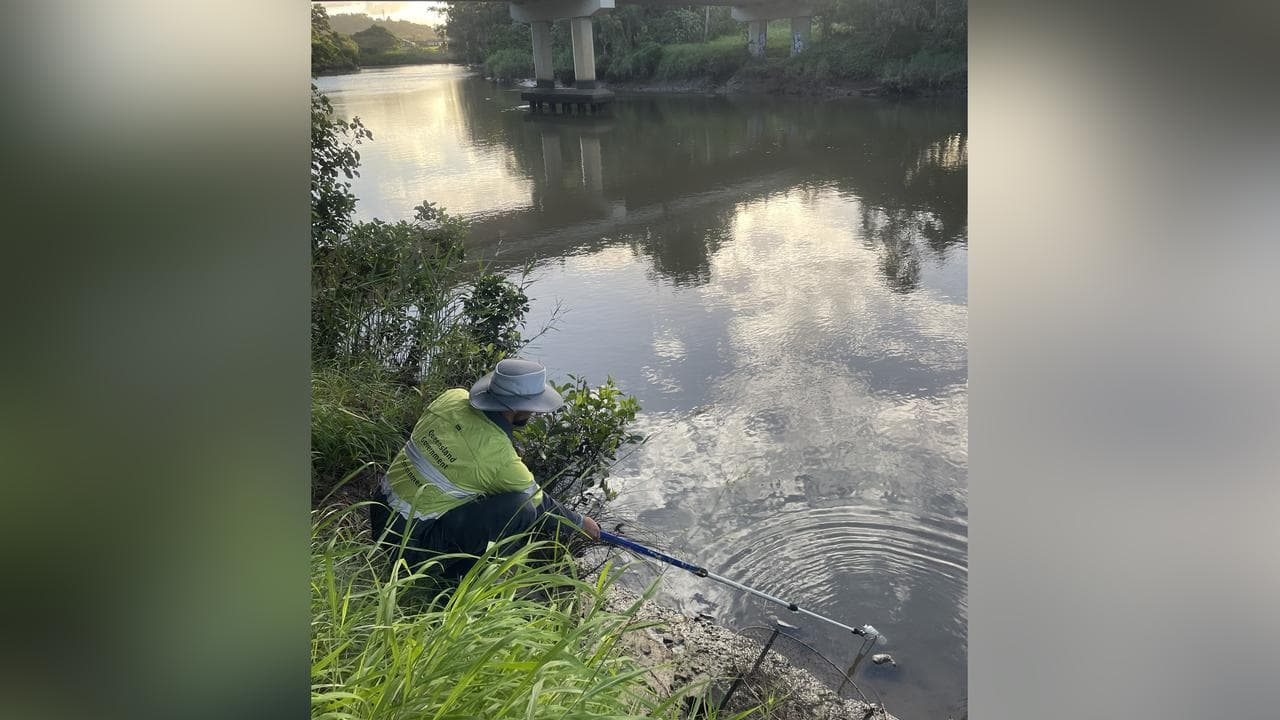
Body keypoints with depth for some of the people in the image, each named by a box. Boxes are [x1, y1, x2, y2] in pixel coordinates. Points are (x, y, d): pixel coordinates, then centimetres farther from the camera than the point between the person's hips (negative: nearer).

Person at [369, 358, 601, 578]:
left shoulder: (453, 397, -4)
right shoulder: (500, 457, -22)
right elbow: (539, 504, -5)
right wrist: (580, 523, 14)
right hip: (410, 541, -8)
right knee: (520, 507, -17)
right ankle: (459, 572, -1)